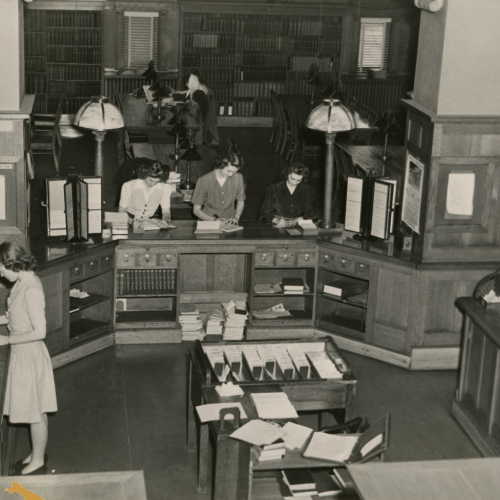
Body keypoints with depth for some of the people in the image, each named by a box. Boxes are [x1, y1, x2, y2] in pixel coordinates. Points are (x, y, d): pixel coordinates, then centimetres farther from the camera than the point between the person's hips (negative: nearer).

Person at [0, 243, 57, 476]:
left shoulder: (31, 290, -26)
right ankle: (37, 454, 36)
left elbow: (39, 332, -27)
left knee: (35, 411, 7)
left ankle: (38, 462, 21)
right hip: (23, 353, 9)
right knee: (35, 410, 21)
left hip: (29, 355, -9)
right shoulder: (24, 282, 2)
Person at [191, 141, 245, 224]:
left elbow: (240, 202, 16)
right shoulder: (204, 181, -9)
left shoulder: (238, 178, -1)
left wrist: (236, 217, -2)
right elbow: (196, 210, -2)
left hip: (229, 223, 3)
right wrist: (214, 220, -15)